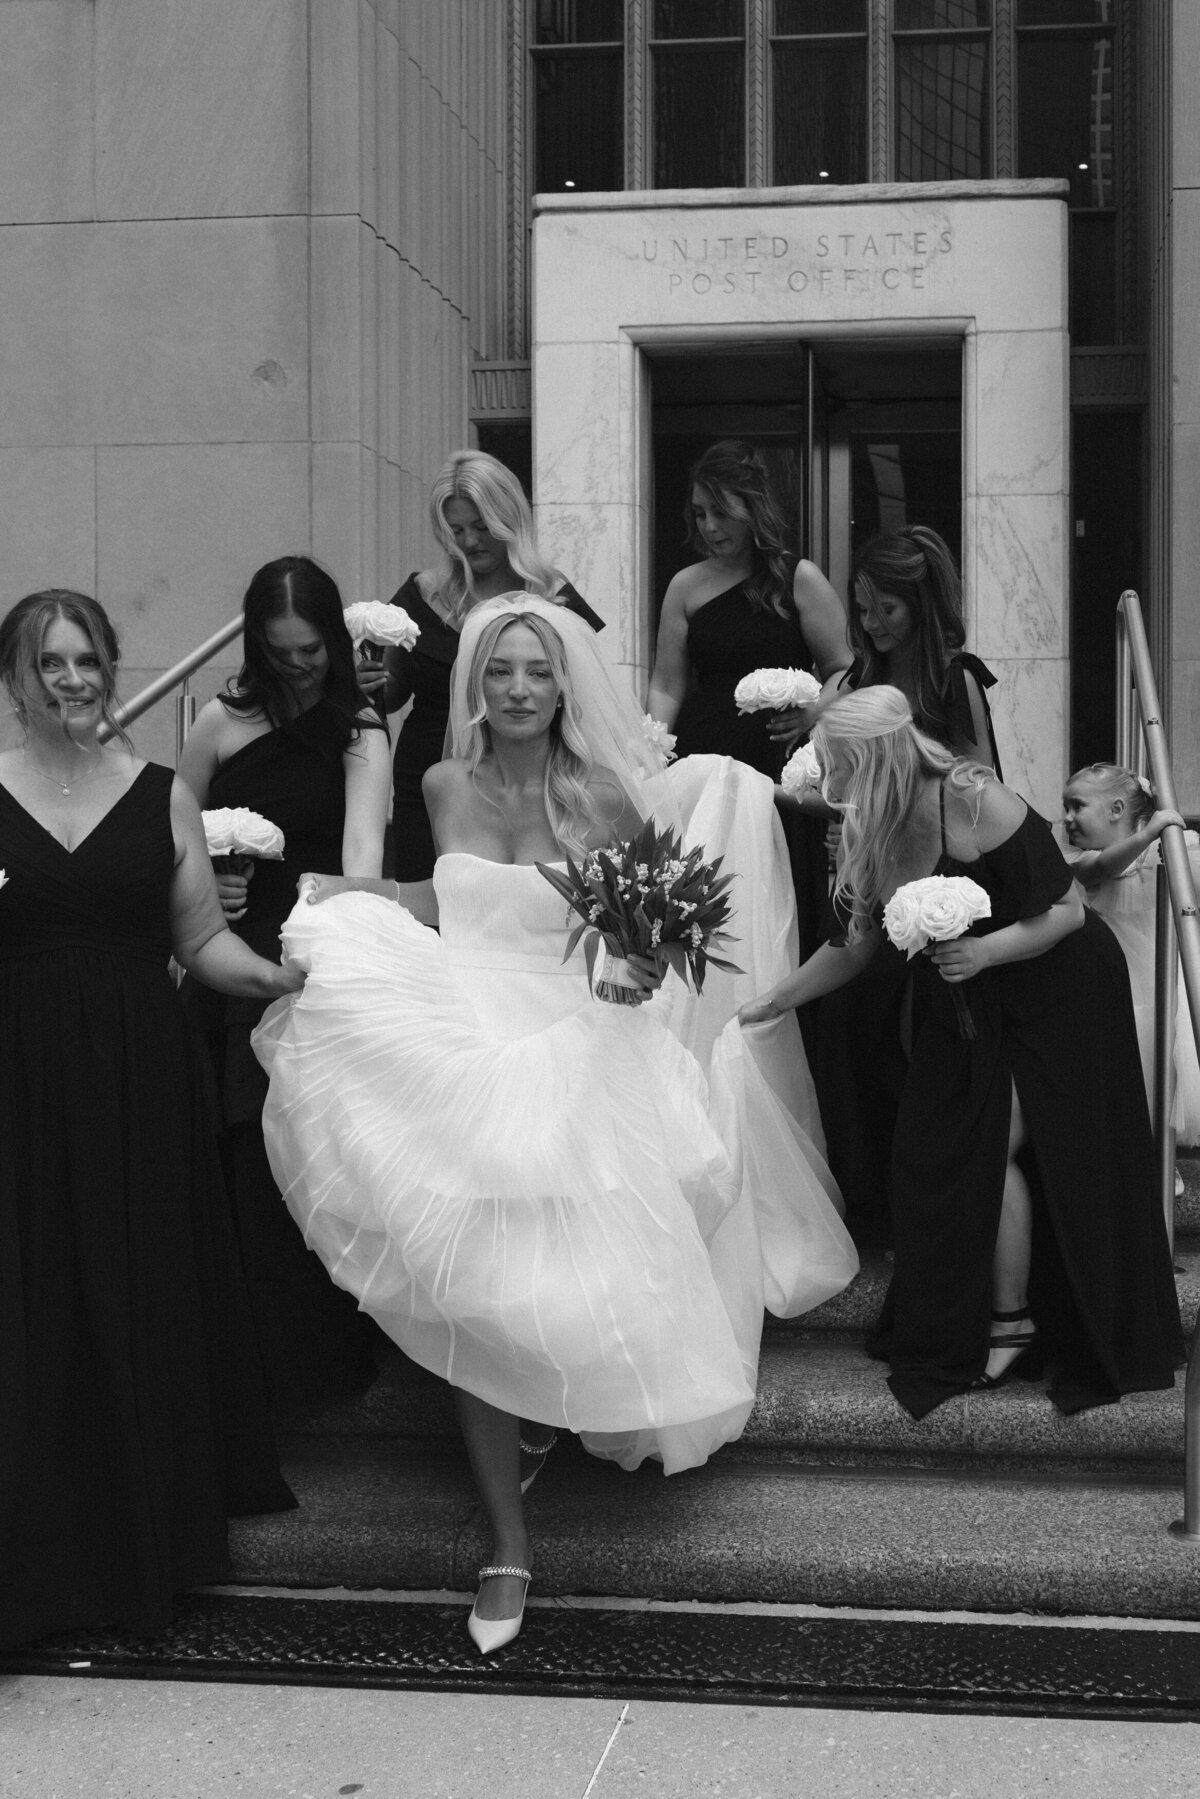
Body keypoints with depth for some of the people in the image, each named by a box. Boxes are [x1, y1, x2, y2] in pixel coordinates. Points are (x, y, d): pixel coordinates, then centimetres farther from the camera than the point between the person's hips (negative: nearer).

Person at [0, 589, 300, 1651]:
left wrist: (276, 976, -12)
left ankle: (151, 1540, 25)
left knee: (146, 1304, 8)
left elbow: (203, 937, 6)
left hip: (142, 1088, 2)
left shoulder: (162, 795, 6)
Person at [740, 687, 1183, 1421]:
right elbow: (854, 948, 5)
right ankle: (962, 1328, 16)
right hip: (971, 1003, 7)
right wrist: (766, 1003, 5)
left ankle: (1012, 1323, 8)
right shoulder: (871, 835, -7)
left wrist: (986, 949, -35)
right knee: (938, 1153, 2)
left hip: (1058, 989, -7)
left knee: (993, 1147, -8)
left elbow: (1067, 912, -22)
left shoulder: (976, 805, -28)